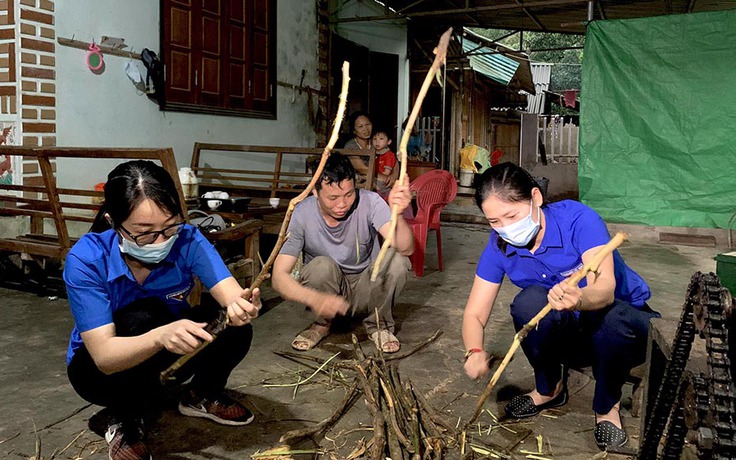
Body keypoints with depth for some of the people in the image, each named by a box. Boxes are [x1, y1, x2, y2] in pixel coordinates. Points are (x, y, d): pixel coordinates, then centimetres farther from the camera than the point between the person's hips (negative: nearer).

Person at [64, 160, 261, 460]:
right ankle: (121, 421, -8)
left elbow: (233, 297, -35)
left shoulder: (187, 240, -24)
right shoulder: (85, 260, -30)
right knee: (144, 317, -35)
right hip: (100, 367, -2)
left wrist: (241, 307, -60)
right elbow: (104, 355, -35)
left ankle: (203, 396, 7)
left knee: (235, 324, -24)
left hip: (164, 363, 3)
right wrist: (160, 336, -55)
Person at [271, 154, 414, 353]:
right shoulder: (301, 215, -22)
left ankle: (378, 324, -2)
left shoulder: (369, 201, -22)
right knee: (321, 266, -33)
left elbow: (406, 249, -35)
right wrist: (314, 299, -44)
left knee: (397, 259, -28)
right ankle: (322, 323, -1)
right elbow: (278, 276, -24)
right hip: (327, 291, 0)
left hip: (367, 290, 1)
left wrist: (397, 214, -56)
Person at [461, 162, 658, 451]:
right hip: (566, 334, 3)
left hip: (624, 321, -2)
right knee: (530, 301, -30)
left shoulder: (578, 219, -26)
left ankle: (607, 406, -7)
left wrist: (579, 299, -62)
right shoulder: (499, 246, -14)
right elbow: (474, 314, -13)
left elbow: (605, 289, -39)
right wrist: (475, 352, -35)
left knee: (615, 319, -38)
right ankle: (549, 388, -1)